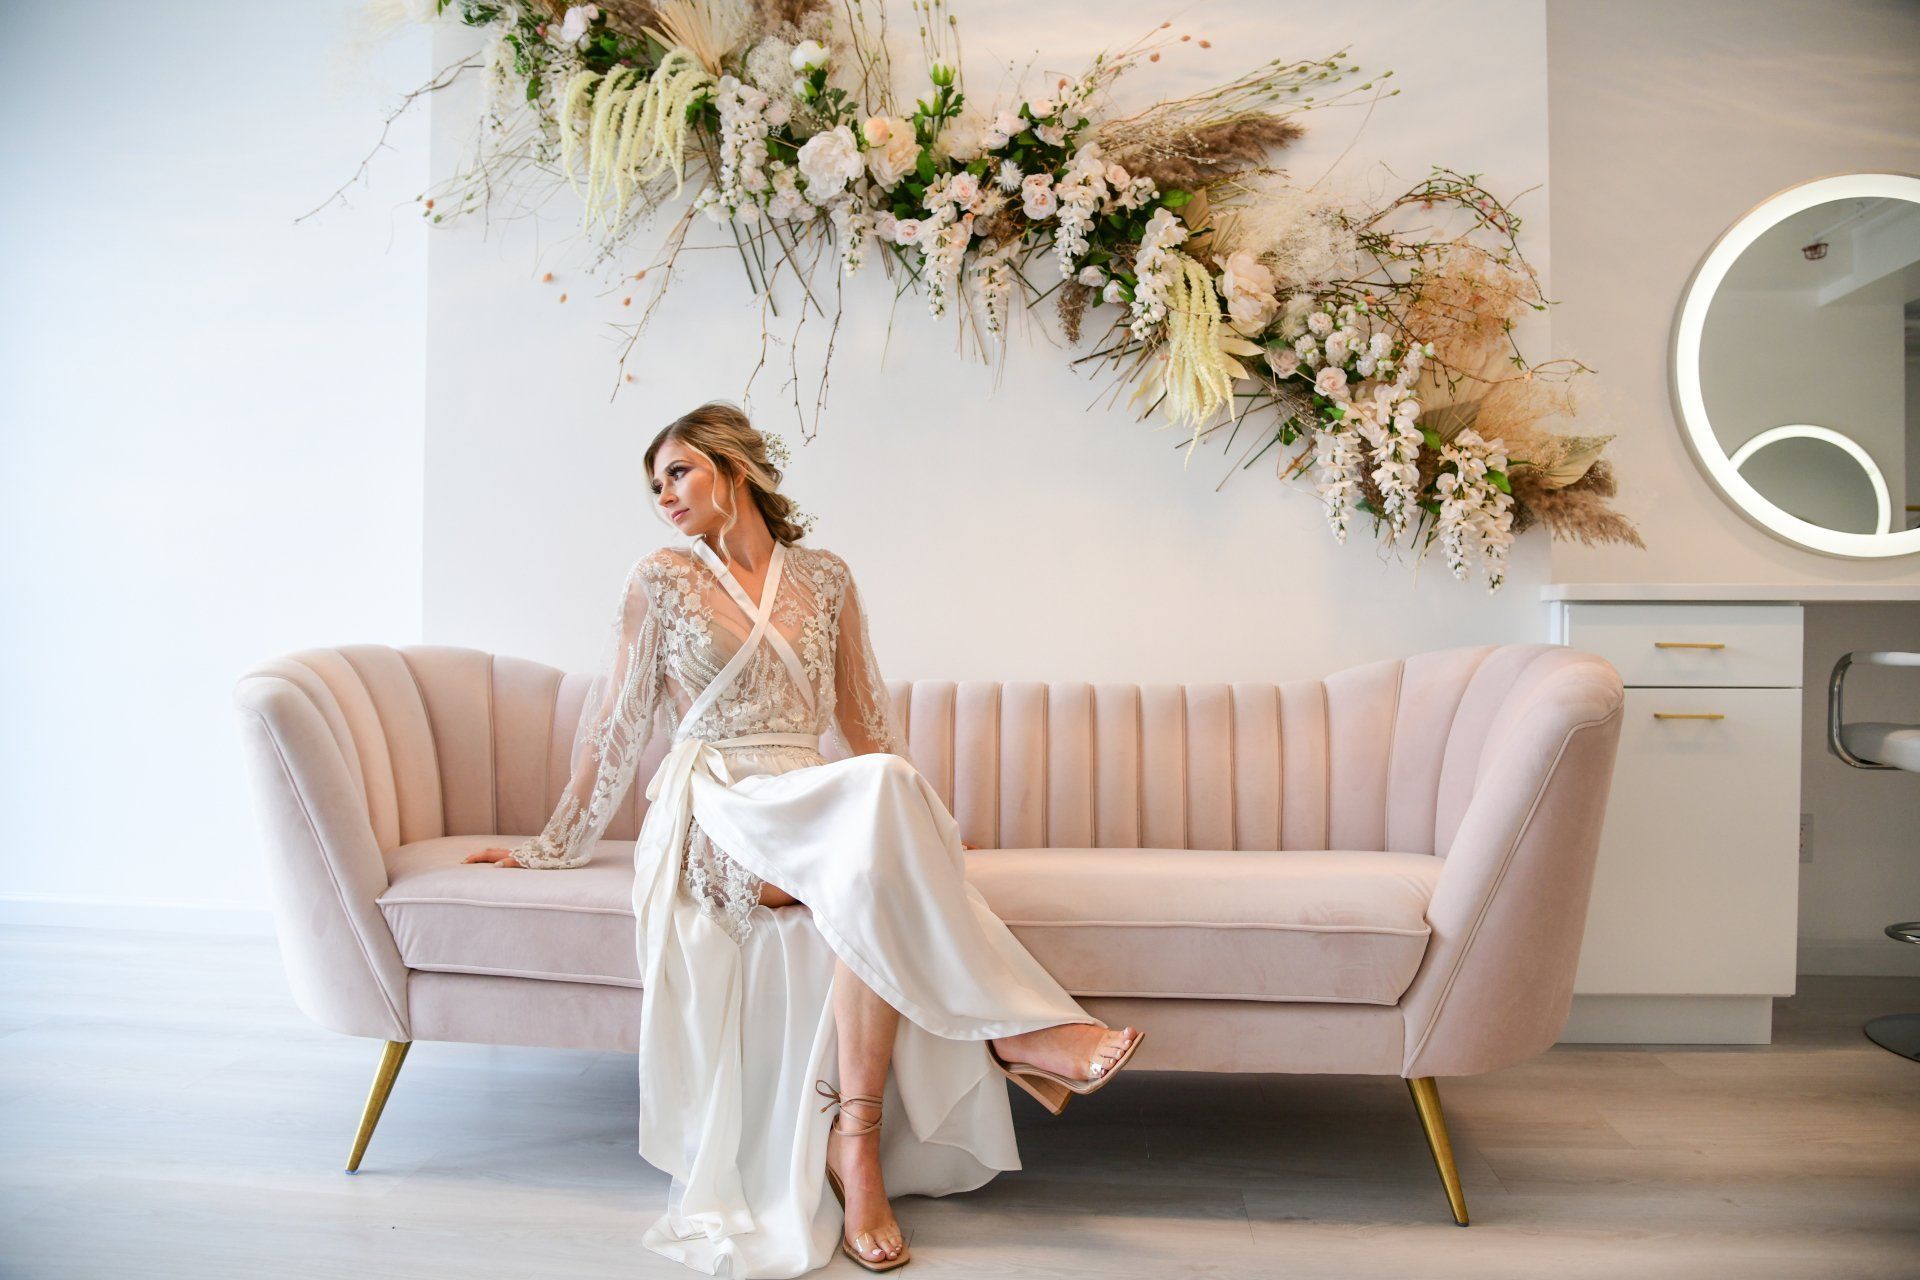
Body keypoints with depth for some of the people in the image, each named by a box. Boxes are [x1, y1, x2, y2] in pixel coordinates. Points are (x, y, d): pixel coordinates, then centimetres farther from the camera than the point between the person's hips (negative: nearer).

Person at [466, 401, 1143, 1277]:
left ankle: (857, 1143, -27)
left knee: (880, 878, -35)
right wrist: (557, 846, 11)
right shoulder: (662, 580, 7)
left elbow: (865, 717, 17)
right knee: (879, 793, -34)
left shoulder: (824, 578, 13)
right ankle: (1016, 1029, -25)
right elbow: (614, 725, 10)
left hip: (824, 805, 3)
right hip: (717, 812, -3)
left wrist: (922, 820, 13)